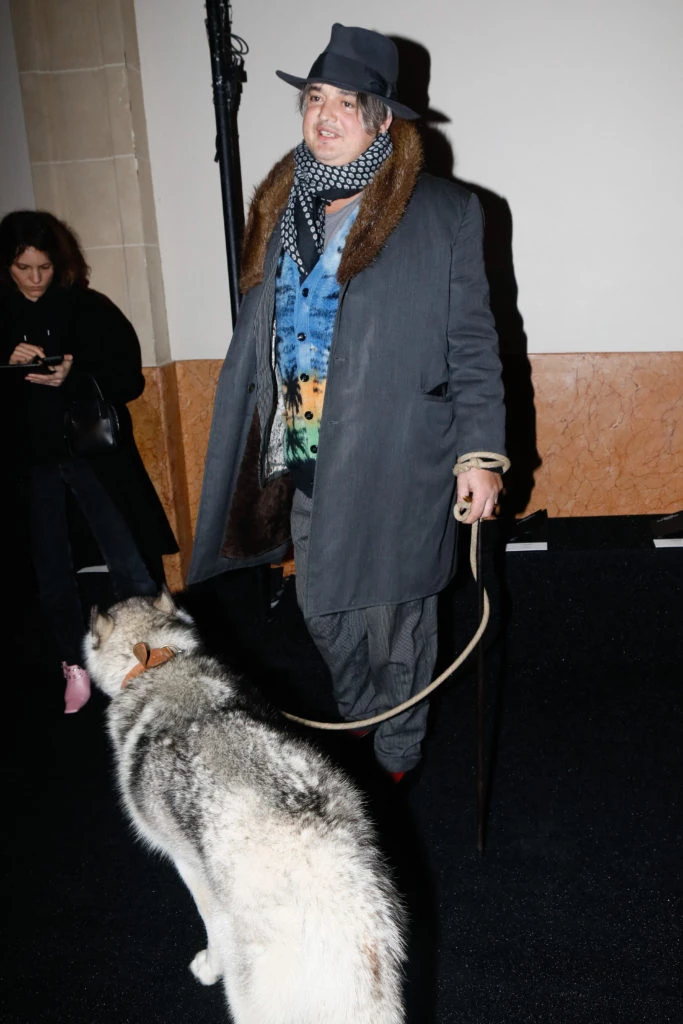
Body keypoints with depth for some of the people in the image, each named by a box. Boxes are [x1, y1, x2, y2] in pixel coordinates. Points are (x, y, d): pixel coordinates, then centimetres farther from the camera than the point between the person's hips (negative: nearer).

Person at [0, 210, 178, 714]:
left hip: (96, 456, -3)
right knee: (53, 577, 11)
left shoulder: (91, 309, -4)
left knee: (132, 570, -5)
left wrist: (74, 378, -22)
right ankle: (77, 667, 29)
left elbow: (130, 380, -6)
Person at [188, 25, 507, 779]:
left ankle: (396, 760, 34)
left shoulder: (442, 214, -4)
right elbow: (257, 335, 14)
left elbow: (473, 345, -5)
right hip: (301, 461, 5)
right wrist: (263, 447, 14)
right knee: (322, 612, 18)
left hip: (392, 462, -5)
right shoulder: (281, 208, 10)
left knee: (392, 621, 8)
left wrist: (480, 451, -12)